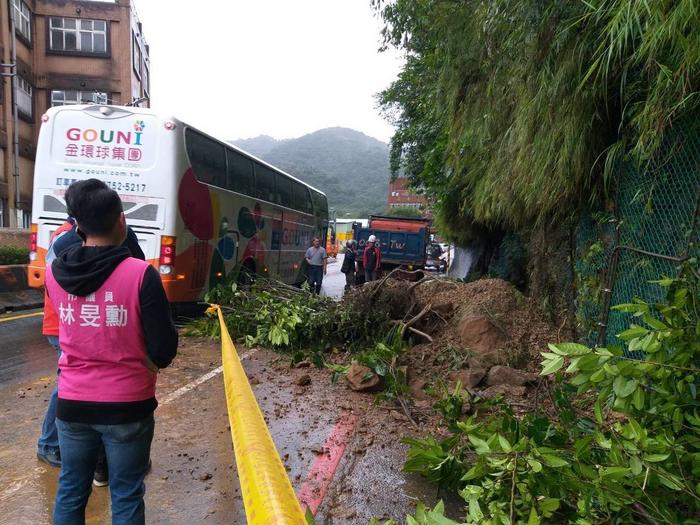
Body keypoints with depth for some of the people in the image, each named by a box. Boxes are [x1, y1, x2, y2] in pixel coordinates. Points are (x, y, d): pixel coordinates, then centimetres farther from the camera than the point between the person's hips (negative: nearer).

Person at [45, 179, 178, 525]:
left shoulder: (54, 273, -4)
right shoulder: (140, 274, -20)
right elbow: (164, 350, -17)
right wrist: (149, 361, 3)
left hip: (72, 403, 5)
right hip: (127, 406, -4)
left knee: (70, 492, 23)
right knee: (126, 496, 14)